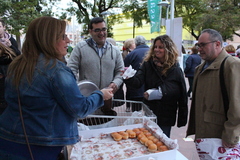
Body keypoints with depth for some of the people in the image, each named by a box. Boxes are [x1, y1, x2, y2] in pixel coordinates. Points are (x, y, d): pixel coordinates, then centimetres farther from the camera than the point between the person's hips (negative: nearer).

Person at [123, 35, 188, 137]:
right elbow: (138, 82, -15)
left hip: (166, 117, -1)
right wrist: (129, 78, -36)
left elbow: (182, 94, -9)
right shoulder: (148, 64, -3)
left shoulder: (176, 69, -6)